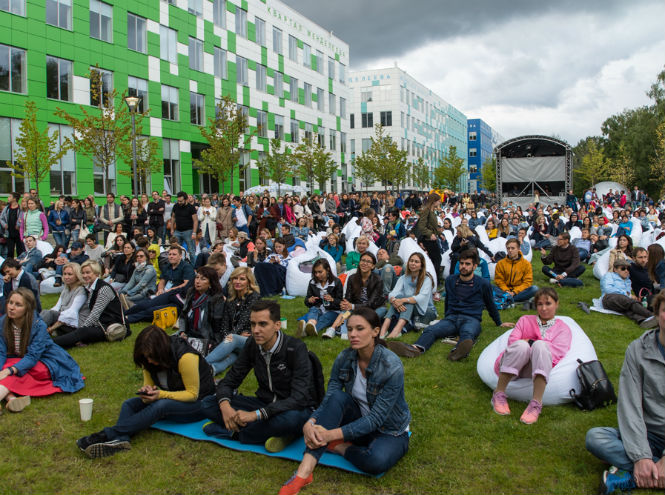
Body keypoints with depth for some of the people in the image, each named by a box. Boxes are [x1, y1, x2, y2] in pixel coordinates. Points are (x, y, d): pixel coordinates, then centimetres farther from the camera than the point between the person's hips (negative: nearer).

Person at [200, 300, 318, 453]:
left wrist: (256, 414, -37)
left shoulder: (296, 348, -21)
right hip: (265, 404, 5)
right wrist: (225, 405, -22)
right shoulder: (252, 344, -4)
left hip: (295, 409, -5)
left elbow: (299, 398, -29)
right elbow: (230, 379, 2)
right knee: (208, 403, -11)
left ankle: (231, 432, -20)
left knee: (291, 418, -42)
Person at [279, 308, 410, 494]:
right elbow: (329, 400, -12)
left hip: (390, 432, -4)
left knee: (377, 460, -38)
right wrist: (311, 423, -34)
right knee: (337, 397, -27)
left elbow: (376, 418, -27)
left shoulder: (392, 367, -25)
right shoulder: (344, 358, -10)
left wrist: (333, 434, -36)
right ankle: (304, 472, -33)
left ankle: (338, 447, -7)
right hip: (359, 421, 4)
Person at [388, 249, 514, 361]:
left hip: (471, 319, -2)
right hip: (451, 318, 3)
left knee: (467, 333, -41)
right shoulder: (450, 281, 18)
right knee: (430, 330, -31)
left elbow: (490, 305, 23)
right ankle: (416, 349, -61)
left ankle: (458, 352, -74)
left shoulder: (483, 284, 9)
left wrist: (499, 323, 30)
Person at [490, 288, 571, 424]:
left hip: (538, 367, -1)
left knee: (540, 345, -34)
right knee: (521, 345, -34)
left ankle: (536, 403, -42)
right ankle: (499, 393, -26)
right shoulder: (525, 320, 29)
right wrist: (524, 343, -6)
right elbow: (511, 341, 10)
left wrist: (531, 342, 0)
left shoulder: (562, 328, 23)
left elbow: (557, 352, 2)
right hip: (512, 366, 1)